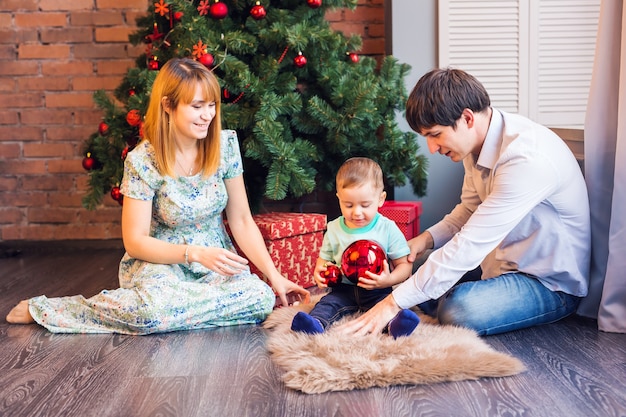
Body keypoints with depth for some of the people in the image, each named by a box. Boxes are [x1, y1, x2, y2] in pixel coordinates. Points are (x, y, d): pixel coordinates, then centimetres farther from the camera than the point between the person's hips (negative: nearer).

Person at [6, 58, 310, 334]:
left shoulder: (225, 145, -5)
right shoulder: (142, 161, -15)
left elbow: (241, 220, 0)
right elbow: (135, 241, -13)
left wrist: (274, 275, -8)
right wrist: (195, 253, -26)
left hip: (215, 261, 4)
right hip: (159, 261, -4)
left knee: (263, 298, -28)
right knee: (153, 308, -39)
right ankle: (40, 309, -13)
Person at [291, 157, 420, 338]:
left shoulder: (388, 229, -3)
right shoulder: (334, 229, 5)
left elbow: (405, 265, -1)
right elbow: (324, 259, 18)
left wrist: (389, 280, -23)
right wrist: (319, 272, -8)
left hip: (376, 291, -2)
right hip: (343, 289, 2)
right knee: (327, 303, -24)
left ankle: (395, 324, -58)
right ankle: (316, 323, -50)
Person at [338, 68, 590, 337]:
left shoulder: (527, 159, -31)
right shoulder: (477, 140, -2)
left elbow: (469, 246, -32)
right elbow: (470, 209, 13)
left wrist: (394, 302, -29)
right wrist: (428, 238, -7)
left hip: (551, 283, -8)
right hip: (506, 261, 8)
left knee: (458, 310, -27)